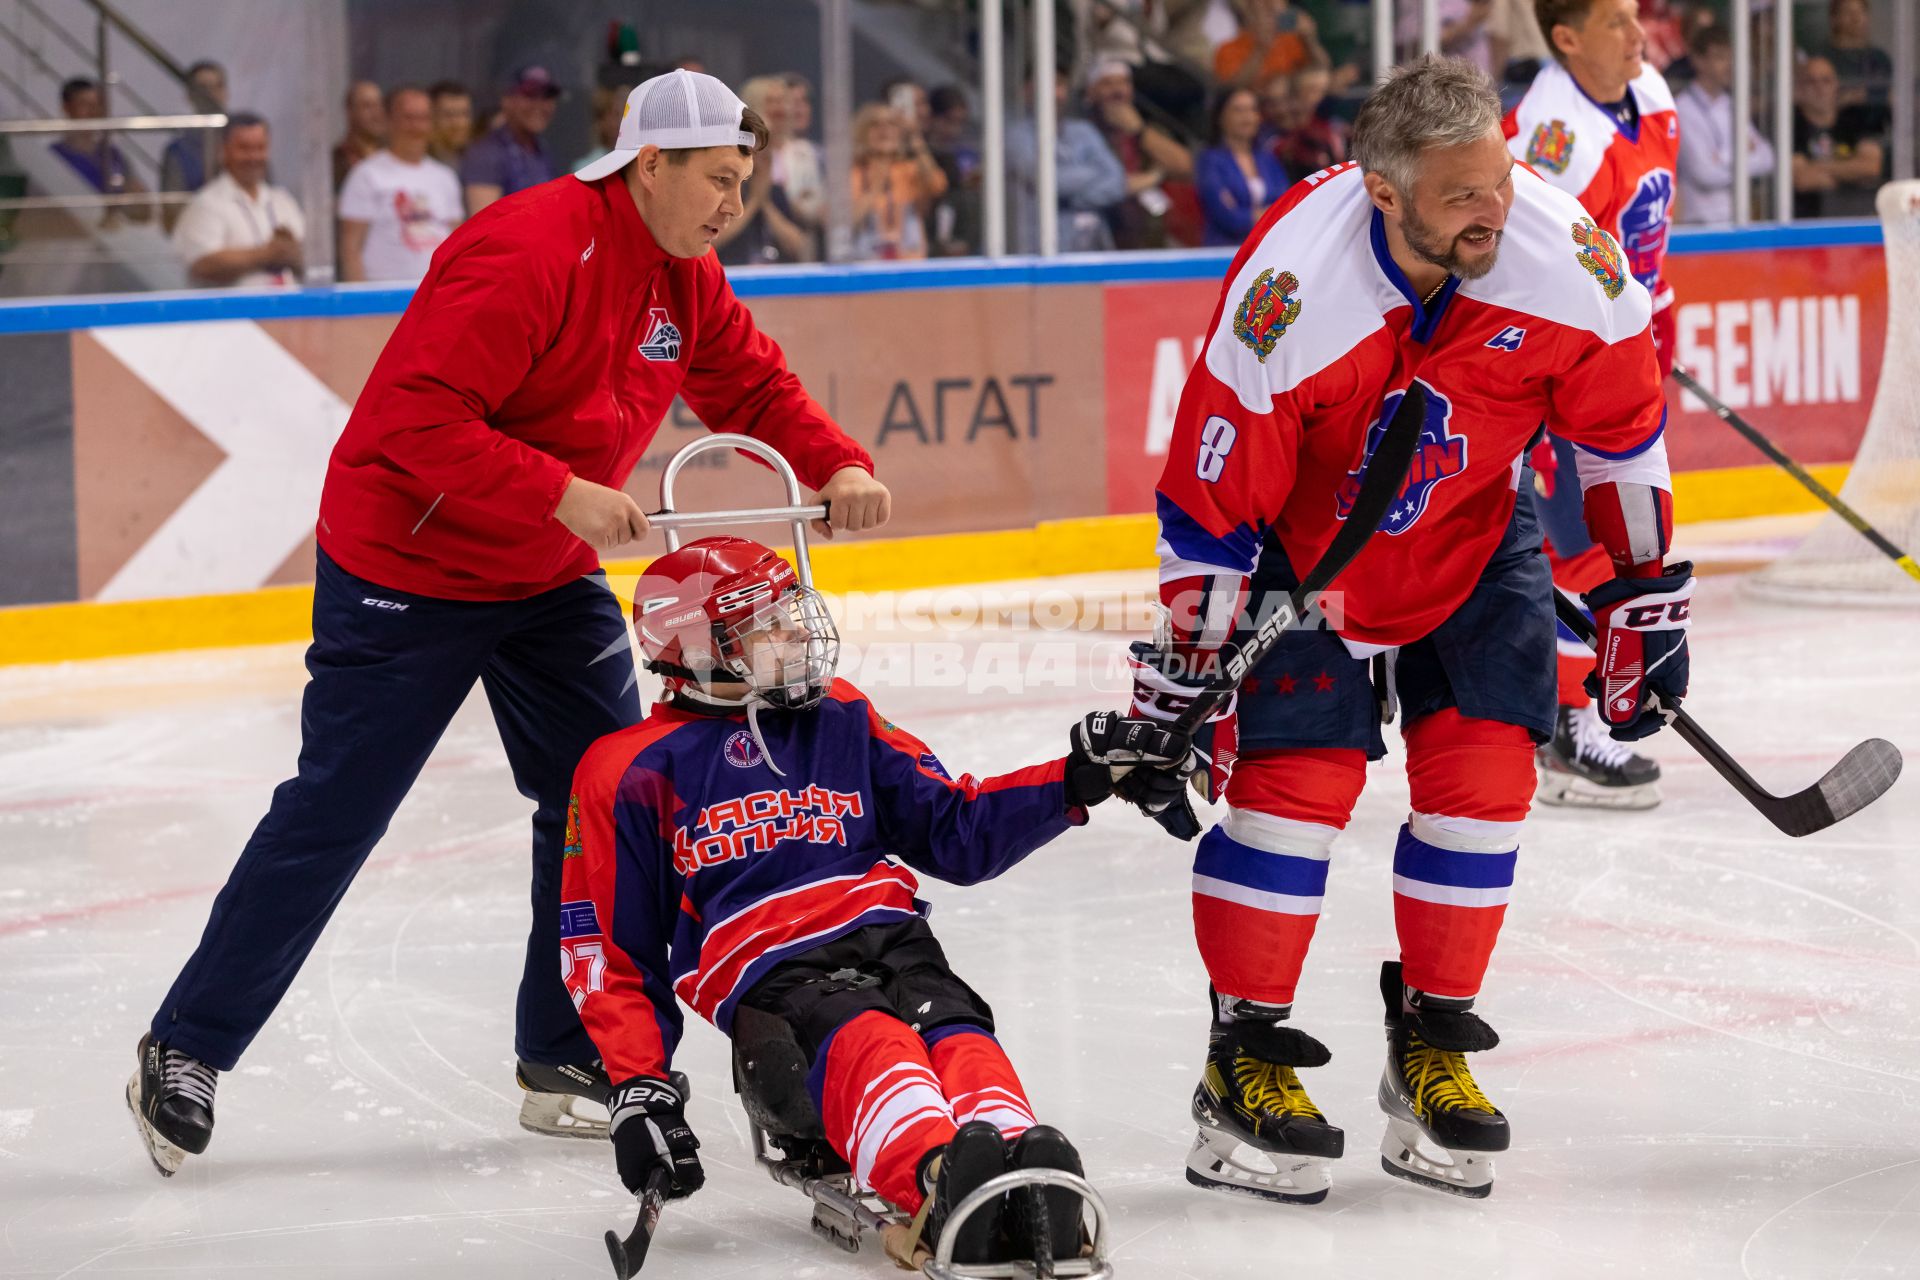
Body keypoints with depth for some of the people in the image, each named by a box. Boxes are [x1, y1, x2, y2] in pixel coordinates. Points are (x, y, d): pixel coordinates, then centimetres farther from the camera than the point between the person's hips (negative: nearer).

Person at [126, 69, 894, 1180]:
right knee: (333, 818, -3)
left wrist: (838, 467, -8)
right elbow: (415, 419, -30)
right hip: (403, 571, -8)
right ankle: (185, 1055, 9)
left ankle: (569, 1060, 13)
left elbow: (756, 387, 11)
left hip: (551, 583, 8)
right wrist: (561, 493, -33)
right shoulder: (525, 253, -26)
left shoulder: (684, 278, 2)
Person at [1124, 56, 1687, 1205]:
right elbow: (1210, 504, -23)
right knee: (1295, 772, -15)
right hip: (1303, 540, -3)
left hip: (1475, 532, 3)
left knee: (1485, 766, -6)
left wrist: (1645, 599, -1)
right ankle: (1245, 1059, -2)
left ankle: (1432, 1045, 9)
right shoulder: (1287, 287, -34)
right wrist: (1183, 677, -18)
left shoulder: (1567, 257, -25)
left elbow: (1623, 429, -5)